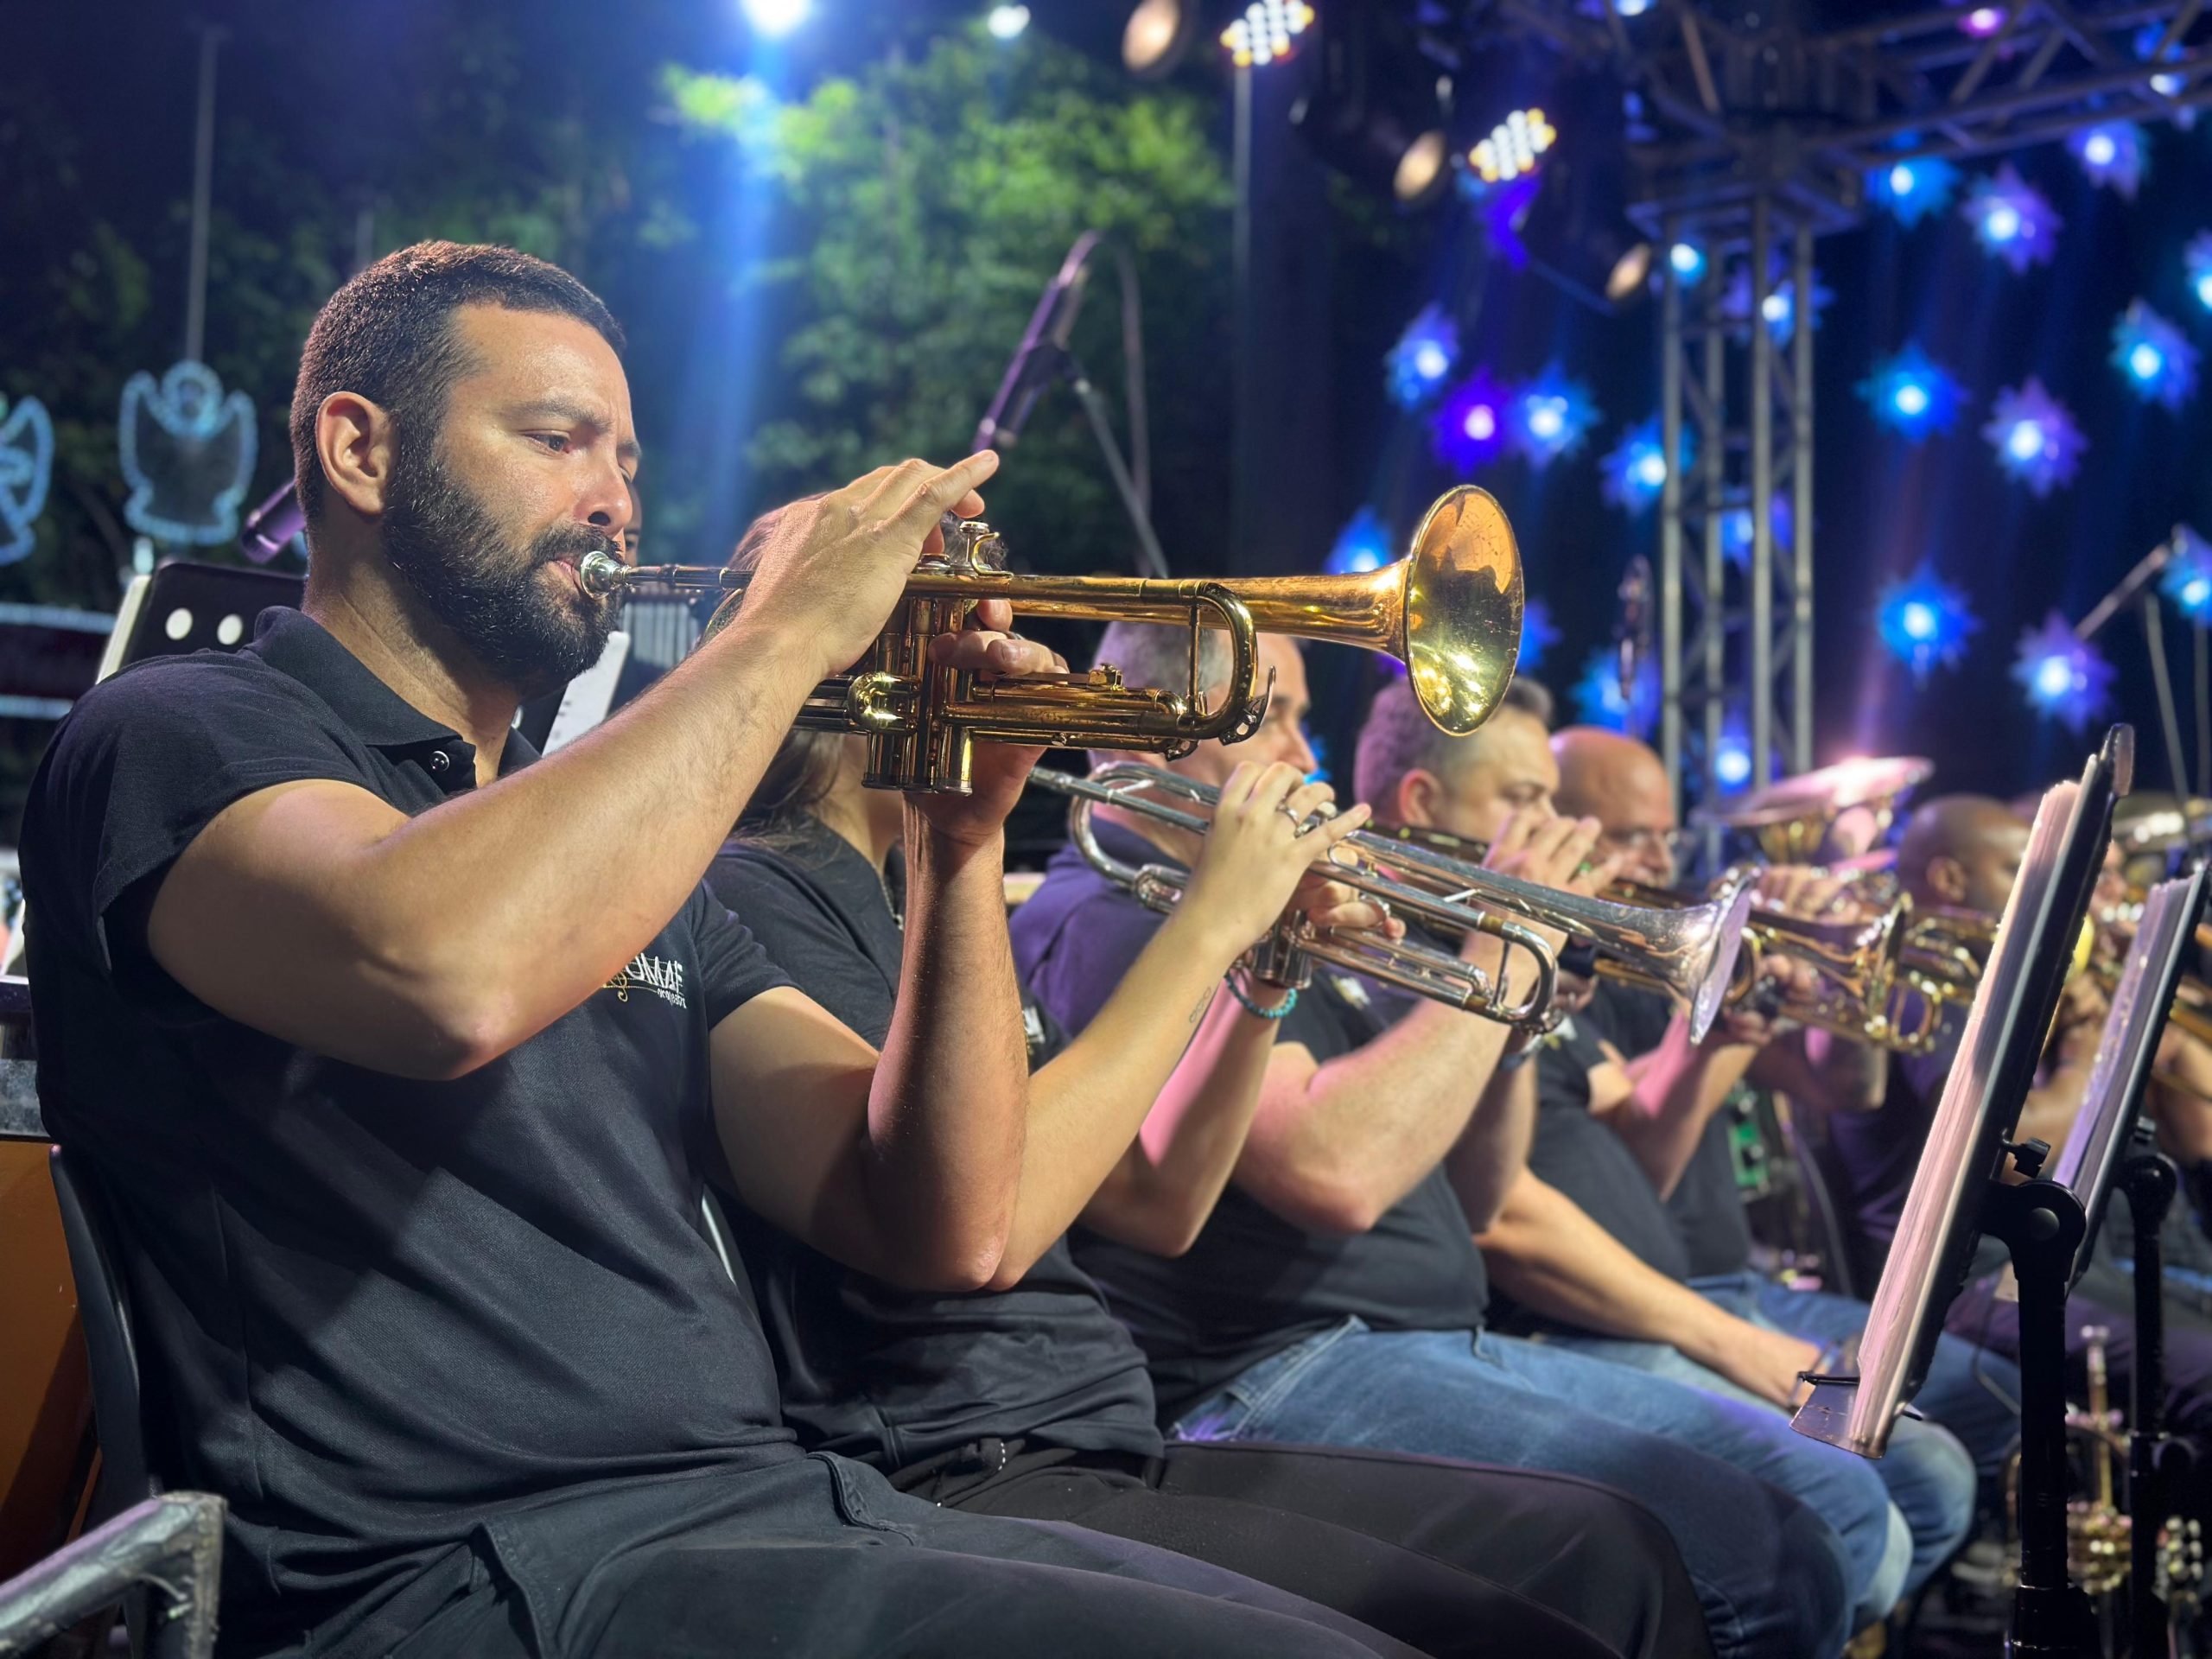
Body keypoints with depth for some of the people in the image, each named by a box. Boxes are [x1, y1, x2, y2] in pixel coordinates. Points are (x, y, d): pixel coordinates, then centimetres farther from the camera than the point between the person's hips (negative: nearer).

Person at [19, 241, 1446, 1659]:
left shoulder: (619, 834, 21)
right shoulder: (184, 734, 0)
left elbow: (942, 1231, 11)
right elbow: (450, 973, -26)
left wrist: (959, 838, -1)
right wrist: (787, 632, -15)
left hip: (776, 1500, 7)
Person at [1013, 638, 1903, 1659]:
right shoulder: (1107, 920, -9)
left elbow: (1467, 1204, 21)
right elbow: (1337, 1173, -25)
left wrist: (1514, 1010, 4)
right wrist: (1498, 956, -13)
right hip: (1279, 1378, -10)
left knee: (1844, 1513, 6)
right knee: (1763, 1563, -22)